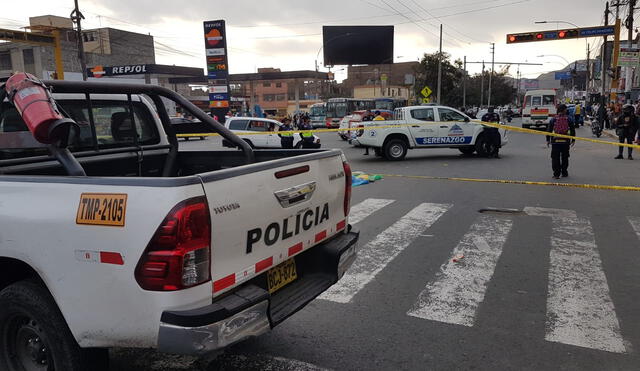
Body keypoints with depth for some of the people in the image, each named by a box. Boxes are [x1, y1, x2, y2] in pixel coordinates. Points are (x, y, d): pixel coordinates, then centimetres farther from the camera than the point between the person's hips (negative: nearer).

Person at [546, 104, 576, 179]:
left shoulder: (553, 119, 1)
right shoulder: (569, 119, 2)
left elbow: (549, 130, 3)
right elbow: (572, 130, 4)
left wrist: (548, 140, 11)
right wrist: (573, 140, 12)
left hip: (555, 141, -1)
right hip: (566, 141, 1)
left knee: (555, 158, 2)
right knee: (565, 158, 13)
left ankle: (556, 173, -3)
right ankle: (564, 173, 20)